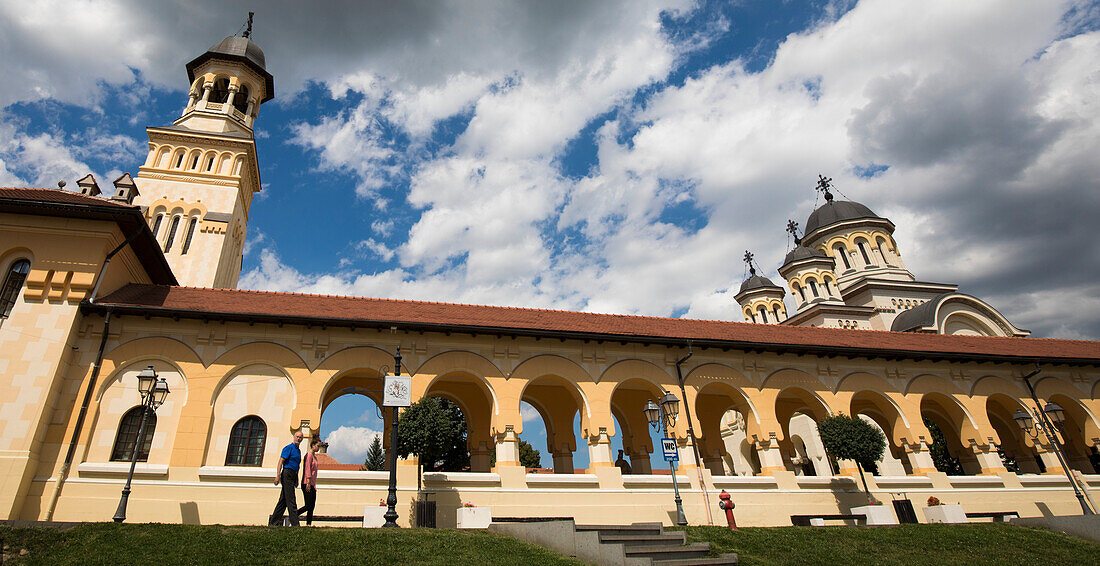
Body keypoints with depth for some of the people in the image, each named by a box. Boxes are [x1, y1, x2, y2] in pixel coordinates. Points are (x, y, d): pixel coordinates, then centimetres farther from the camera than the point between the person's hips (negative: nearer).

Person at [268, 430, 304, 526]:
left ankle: (273, 522, 16)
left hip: (293, 476, 9)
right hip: (287, 474, -9)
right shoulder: (288, 448, -7)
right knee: (291, 501, -9)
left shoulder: (298, 450, 20)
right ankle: (295, 524, -10)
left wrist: (297, 480, 24)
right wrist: (278, 476, -23)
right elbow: (280, 461, -14)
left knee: (283, 500, 10)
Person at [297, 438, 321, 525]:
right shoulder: (309, 454, -8)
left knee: (312, 506, 5)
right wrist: (308, 482, -23)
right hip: (307, 483, -9)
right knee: (308, 506, -10)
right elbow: (307, 469, -17)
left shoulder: (315, 456, 20)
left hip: (312, 484, 9)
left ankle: (309, 524, 5)